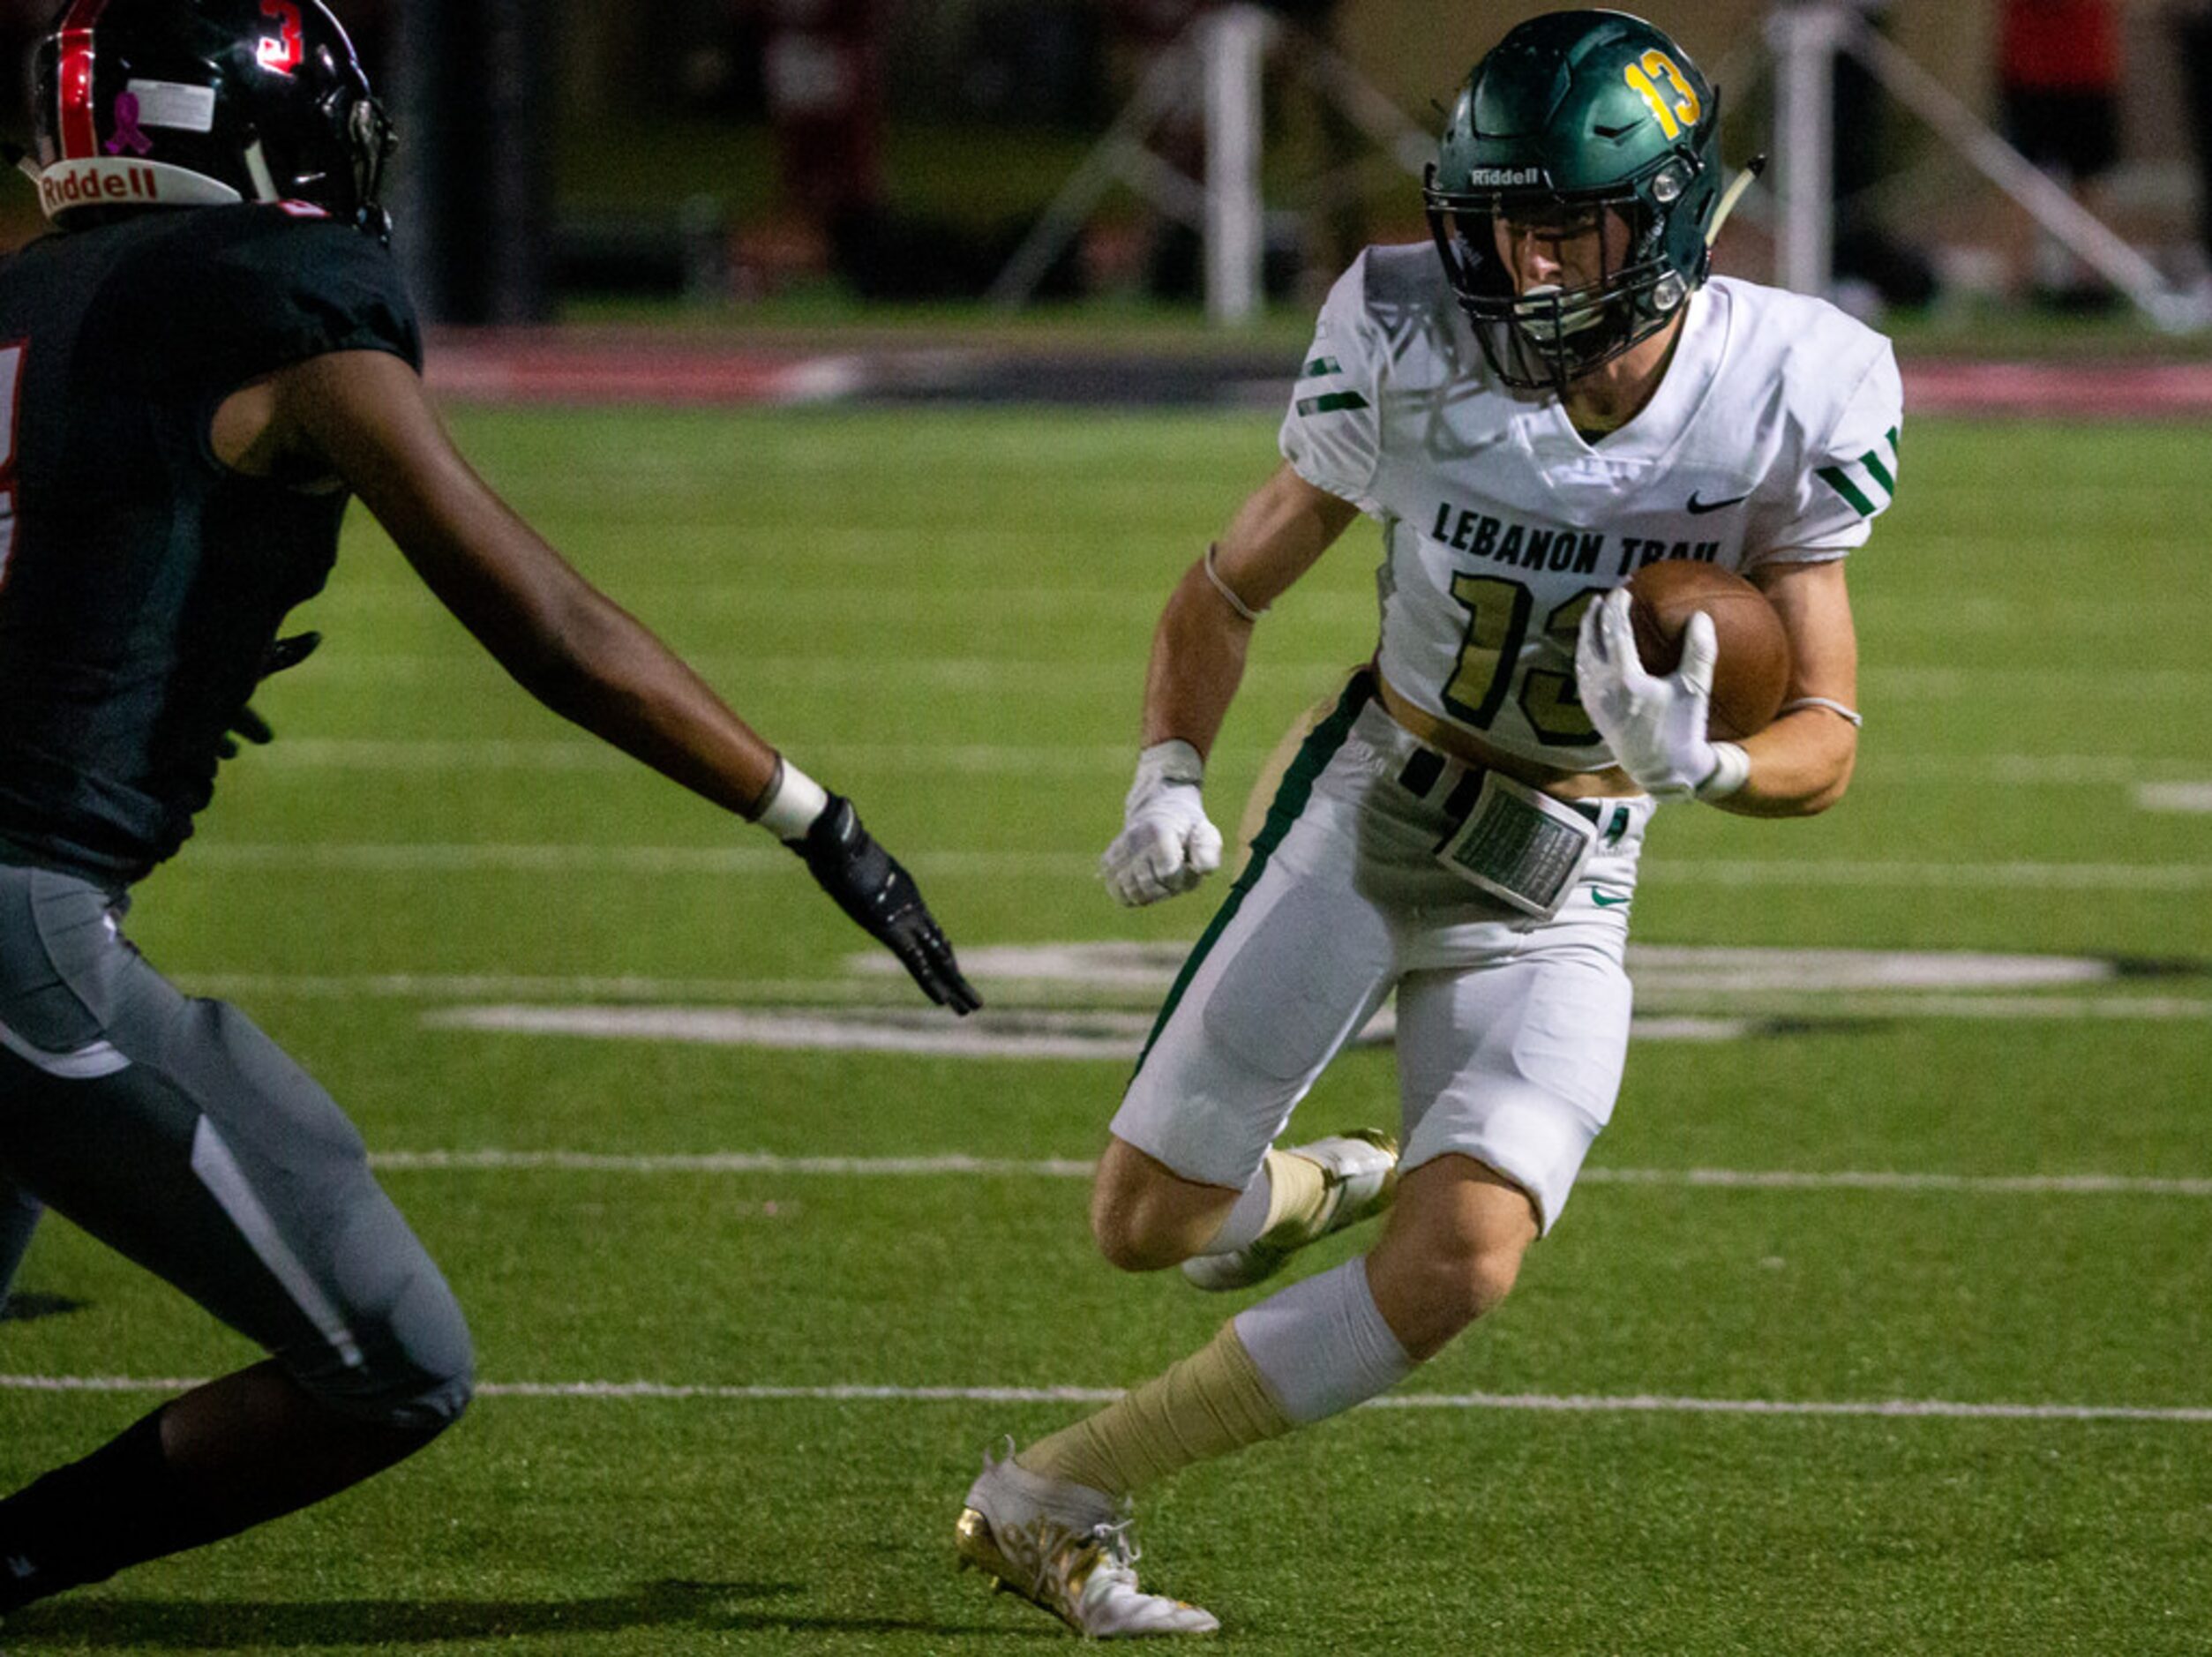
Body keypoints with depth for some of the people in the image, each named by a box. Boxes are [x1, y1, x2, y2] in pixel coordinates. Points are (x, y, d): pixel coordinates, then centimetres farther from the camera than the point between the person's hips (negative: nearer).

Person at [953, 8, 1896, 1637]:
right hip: (1367, 822, 0)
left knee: (1462, 1262, -20)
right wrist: (1171, 778, -18)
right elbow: (1229, 588, 0)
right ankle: (1310, 1191, 36)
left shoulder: (1790, 397, -16)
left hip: (1559, 896, 0)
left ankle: (1055, 1498, -6)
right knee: (1147, 1224, -3)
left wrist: (1696, 763, -32)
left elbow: (1827, 741, -10)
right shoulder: (1415, 354, -16)